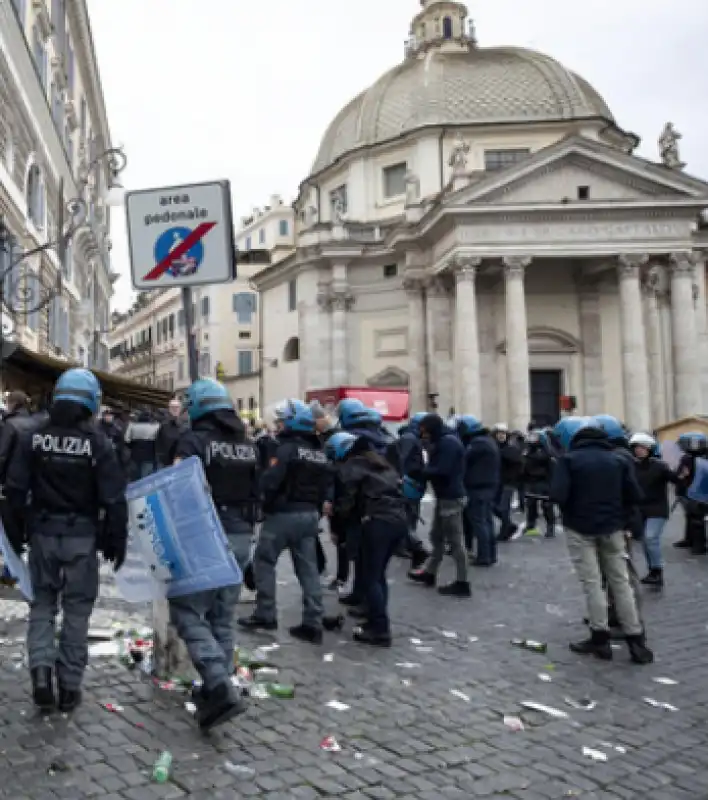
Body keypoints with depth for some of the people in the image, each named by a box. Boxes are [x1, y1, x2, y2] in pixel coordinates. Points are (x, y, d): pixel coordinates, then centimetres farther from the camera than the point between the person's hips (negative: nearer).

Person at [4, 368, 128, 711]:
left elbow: (15, 490, -1)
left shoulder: (32, 437, -2)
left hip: (42, 533, 2)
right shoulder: (98, 442, -10)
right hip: (82, 536, -2)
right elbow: (114, 499, -10)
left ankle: (41, 668, -2)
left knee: (42, 604, 16)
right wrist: (117, 541, 1)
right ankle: (69, 685, 13)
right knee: (76, 610, 9)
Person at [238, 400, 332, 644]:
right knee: (308, 568, 8)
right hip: (310, 515, 7)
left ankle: (265, 615, 10)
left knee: (264, 561, 8)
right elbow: (327, 484, 11)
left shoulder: (287, 448, -13)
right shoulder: (320, 452, 12)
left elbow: (270, 481, -20)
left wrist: (264, 500, -3)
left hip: (284, 513, -7)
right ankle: (313, 623, 8)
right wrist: (316, 507, 13)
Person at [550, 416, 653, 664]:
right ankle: (636, 639, 11)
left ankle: (600, 637, 5)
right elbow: (635, 496, -1)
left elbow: (558, 496, -20)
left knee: (592, 582, 3)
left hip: (580, 528, -4)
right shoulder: (618, 459, 3)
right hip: (612, 528, 4)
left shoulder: (568, 459, -10)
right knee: (620, 581, 10)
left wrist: (572, 509, 1)